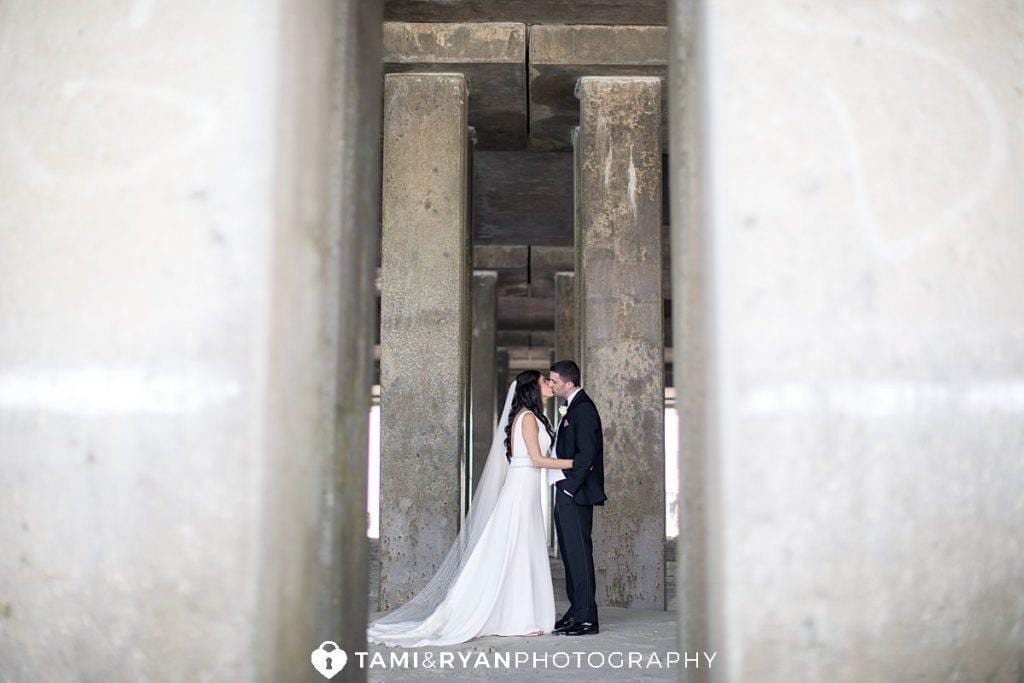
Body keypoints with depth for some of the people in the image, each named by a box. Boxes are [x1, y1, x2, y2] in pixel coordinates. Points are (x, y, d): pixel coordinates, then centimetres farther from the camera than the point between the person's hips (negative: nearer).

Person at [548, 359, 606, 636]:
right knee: (570, 554, 13)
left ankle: (587, 620, -2)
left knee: (579, 553, -7)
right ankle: (576, 612, 21)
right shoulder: (574, 408, 18)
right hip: (567, 493, 10)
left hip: (576, 494, -10)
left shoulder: (583, 408, -14)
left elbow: (586, 453, -20)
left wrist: (569, 487, -18)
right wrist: (564, 489, 15)